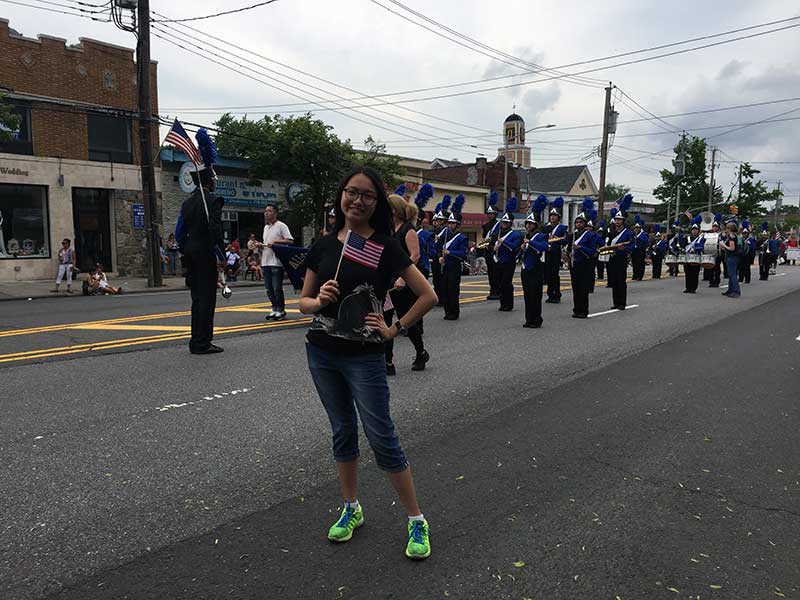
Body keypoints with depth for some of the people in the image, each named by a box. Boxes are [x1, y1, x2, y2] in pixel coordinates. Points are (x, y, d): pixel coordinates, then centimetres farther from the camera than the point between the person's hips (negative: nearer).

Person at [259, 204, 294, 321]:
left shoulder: (281, 226, -5)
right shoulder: (266, 227, 20)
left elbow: (290, 241, -13)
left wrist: (275, 242, -19)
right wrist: (261, 245, 8)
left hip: (276, 262, -8)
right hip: (265, 262, 8)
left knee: (277, 288, -5)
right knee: (268, 288, 9)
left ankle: (281, 310, 5)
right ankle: (275, 309, 19)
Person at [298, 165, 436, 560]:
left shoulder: (386, 248, -7)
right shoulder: (323, 246, 4)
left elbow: (428, 296, -6)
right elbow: (303, 301, 8)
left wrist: (395, 329, -9)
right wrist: (318, 300, -13)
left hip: (364, 356, -4)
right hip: (321, 353, 4)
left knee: (382, 438, -2)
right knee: (342, 432, 16)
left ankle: (416, 521, 13)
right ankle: (351, 510, 33)